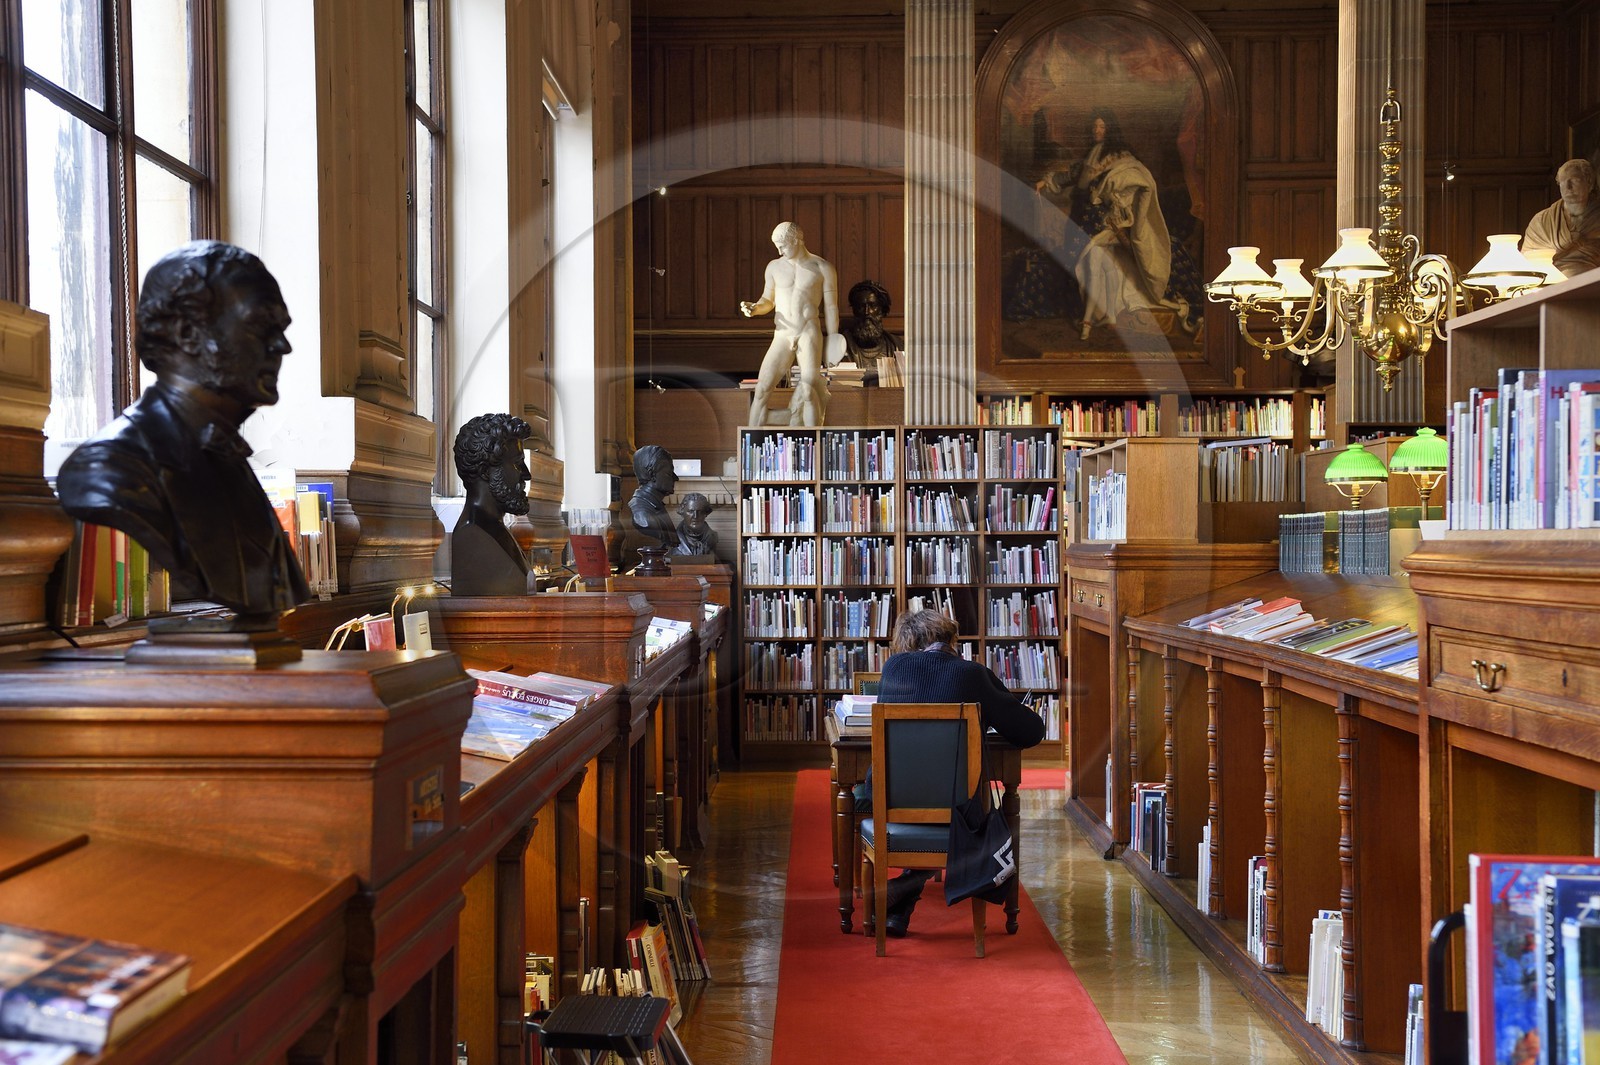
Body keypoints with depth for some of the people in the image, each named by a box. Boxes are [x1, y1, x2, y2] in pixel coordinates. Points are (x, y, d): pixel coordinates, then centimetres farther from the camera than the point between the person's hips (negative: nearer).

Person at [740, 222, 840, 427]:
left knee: (808, 388, -16)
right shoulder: (774, 267, 13)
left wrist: (832, 341, 2)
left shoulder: (822, 267, 5)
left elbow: (831, 306, 6)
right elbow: (768, 301, 21)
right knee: (762, 388, -6)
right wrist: (754, 308, -3)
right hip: (782, 335, 3)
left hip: (810, 332, -3)